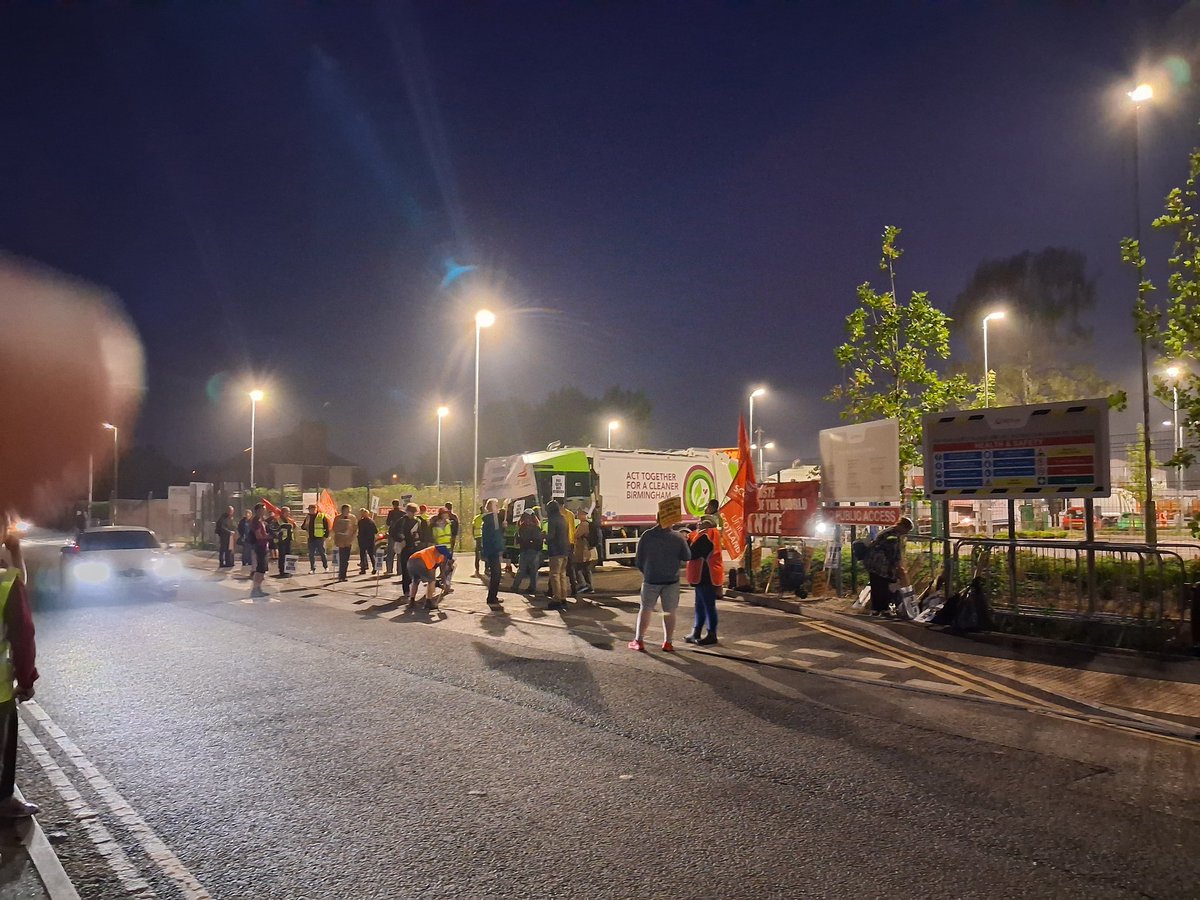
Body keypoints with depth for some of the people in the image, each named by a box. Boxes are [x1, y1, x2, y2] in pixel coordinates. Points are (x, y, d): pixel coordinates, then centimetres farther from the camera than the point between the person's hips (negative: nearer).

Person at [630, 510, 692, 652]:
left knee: (645, 609, 10)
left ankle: (638, 641, 10)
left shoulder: (646, 536, -5)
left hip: (651, 579, 1)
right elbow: (687, 557, -2)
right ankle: (667, 642, 9)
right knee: (669, 612, 9)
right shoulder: (678, 538, -8)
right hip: (672, 579, -1)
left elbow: (639, 559, 2)